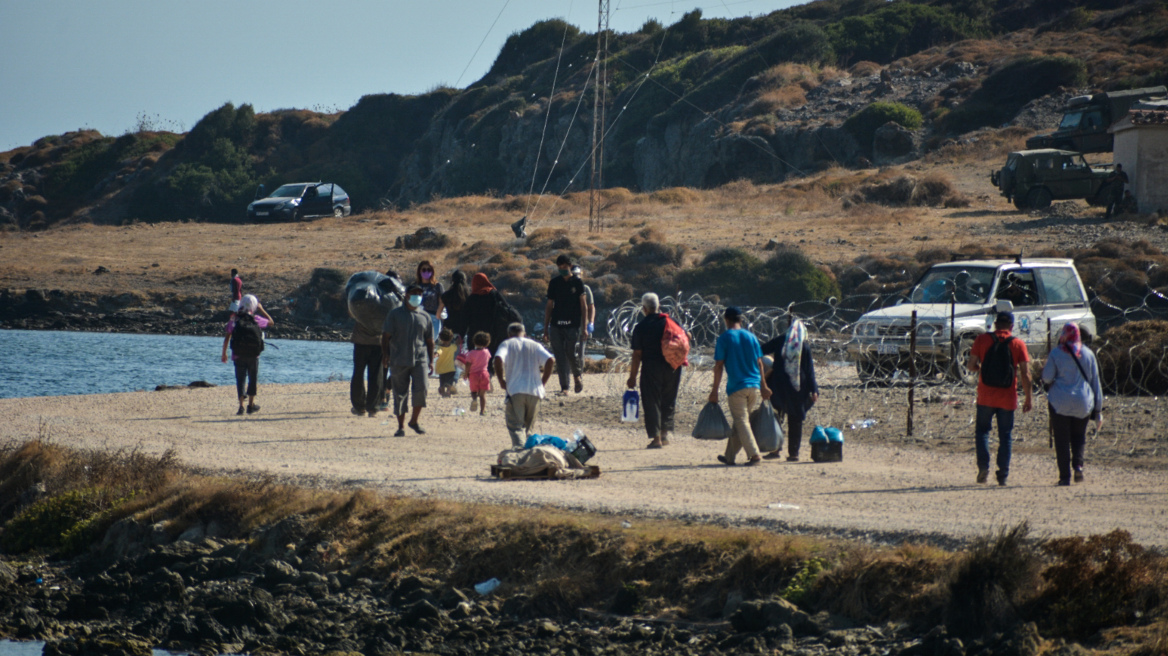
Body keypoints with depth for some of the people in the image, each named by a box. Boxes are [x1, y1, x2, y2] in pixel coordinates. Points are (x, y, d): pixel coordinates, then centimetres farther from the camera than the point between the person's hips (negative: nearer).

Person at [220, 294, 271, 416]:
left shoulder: (234, 320, -1)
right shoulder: (257, 320, -1)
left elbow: (226, 338, -5)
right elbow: (271, 322, 17)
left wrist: (224, 354, 3)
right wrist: (262, 309, 22)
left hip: (238, 356, 0)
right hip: (253, 356, 0)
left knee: (240, 380, 4)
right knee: (252, 380, 14)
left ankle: (241, 406, -9)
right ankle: (251, 406, 18)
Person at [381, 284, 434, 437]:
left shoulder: (424, 316, 13)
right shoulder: (395, 314, 5)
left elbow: (429, 340, 18)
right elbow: (386, 336, 2)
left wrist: (431, 360, 14)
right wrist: (385, 354, -9)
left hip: (419, 359, 2)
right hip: (399, 360, -1)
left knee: (420, 389, -14)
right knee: (399, 394, 1)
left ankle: (414, 421, 6)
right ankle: (401, 426, 10)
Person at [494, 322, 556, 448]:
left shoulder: (507, 344, 8)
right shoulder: (535, 345, 15)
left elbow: (498, 359, -13)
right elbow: (550, 360, -1)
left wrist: (501, 380, -4)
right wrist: (543, 381, 6)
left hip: (515, 391, -3)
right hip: (534, 391, 3)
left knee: (515, 426, -7)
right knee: (528, 427, 17)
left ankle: (519, 447, -27)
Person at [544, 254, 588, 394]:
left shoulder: (577, 283, 4)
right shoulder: (554, 283, 10)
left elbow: (583, 305, 3)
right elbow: (549, 306, 13)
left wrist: (584, 327, -4)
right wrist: (545, 329, 9)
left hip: (573, 325, -3)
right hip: (556, 325, 3)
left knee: (571, 353, -11)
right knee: (559, 356, -1)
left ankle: (578, 376, 19)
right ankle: (564, 387, 4)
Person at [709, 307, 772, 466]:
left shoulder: (724, 338, -4)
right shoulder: (751, 336, 8)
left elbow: (719, 365, -7)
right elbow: (759, 363, 10)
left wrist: (715, 390, -3)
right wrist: (763, 386, 15)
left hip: (736, 386, -5)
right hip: (754, 386, 5)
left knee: (741, 422, -2)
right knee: (740, 422, 13)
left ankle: (755, 454, -13)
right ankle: (729, 456, 20)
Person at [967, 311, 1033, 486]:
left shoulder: (982, 339, -1)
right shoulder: (1018, 344, -2)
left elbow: (972, 365, -1)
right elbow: (1025, 375, -4)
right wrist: (1028, 399, 3)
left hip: (985, 397, 0)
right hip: (1008, 398, 0)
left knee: (982, 431, 13)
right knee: (1005, 436, 8)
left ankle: (983, 466, -4)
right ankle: (1003, 474, 5)